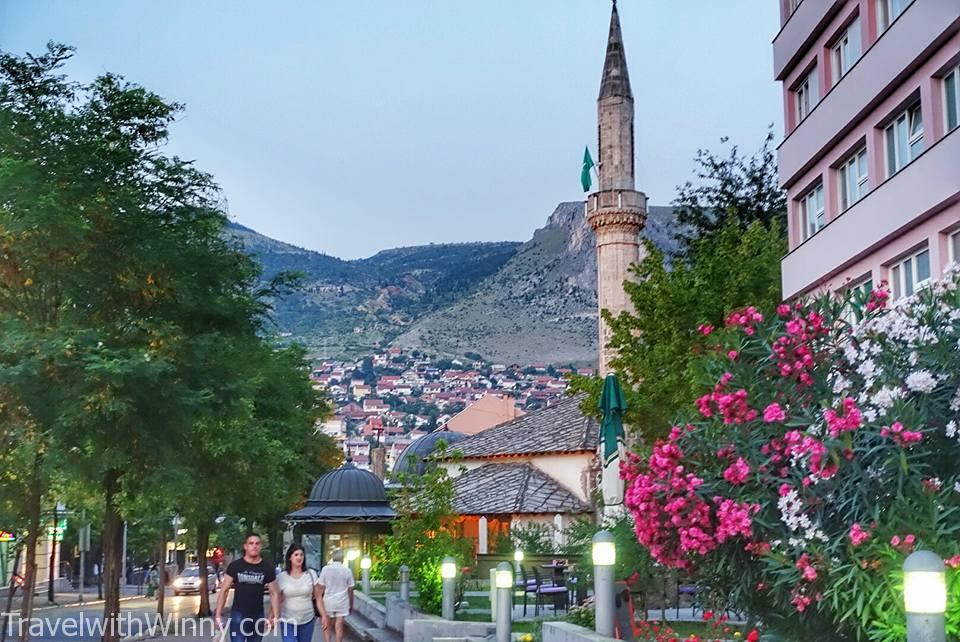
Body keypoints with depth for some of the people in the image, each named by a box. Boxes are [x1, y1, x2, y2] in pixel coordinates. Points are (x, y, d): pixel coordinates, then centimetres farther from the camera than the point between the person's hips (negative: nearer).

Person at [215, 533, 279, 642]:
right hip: (238, 615, -2)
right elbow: (224, 590, -1)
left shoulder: (267, 568, 1)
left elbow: (274, 593, 4)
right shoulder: (235, 566, -3)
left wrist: (274, 616, -6)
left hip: (258, 616, 2)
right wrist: (218, 615, -8)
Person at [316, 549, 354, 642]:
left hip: (328, 601, 0)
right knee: (339, 627, 5)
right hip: (342, 603, 0)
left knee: (327, 626, 12)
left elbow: (321, 587, -2)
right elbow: (350, 590, 2)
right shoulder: (347, 571, -2)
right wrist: (351, 605, 13)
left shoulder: (325, 569, -4)